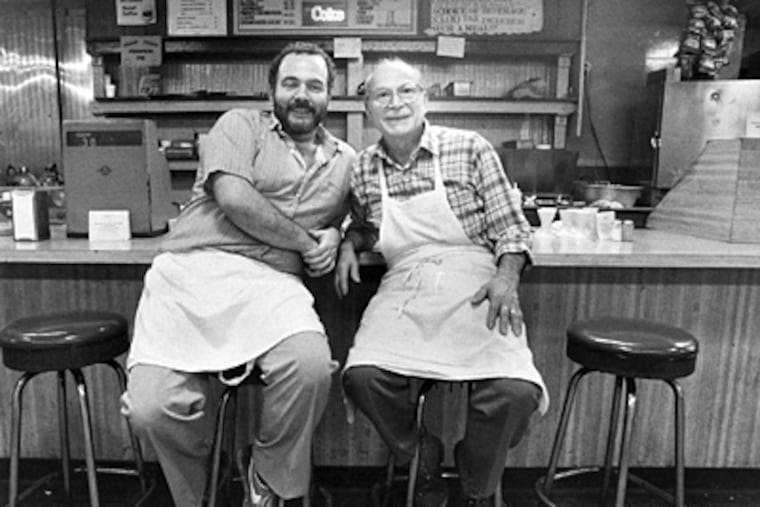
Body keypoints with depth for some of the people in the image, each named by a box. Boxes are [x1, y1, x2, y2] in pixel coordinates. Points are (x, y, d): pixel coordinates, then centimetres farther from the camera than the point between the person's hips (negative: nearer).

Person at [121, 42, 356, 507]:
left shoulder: (346, 159, 21)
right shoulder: (241, 125, 10)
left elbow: (340, 219, 31)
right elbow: (233, 196, -8)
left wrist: (334, 237, 5)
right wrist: (306, 241, -3)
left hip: (269, 282, 2)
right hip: (191, 270, -1)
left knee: (311, 362, -31)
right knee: (151, 407, -20)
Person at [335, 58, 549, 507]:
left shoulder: (470, 149, 3)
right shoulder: (363, 169, 12)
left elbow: (510, 225, 3)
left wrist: (507, 276, -14)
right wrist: (350, 243, 6)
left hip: (473, 288, -2)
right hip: (403, 291, 2)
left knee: (514, 390, -26)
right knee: (362, 376, -26)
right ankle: (426, 467, 7)